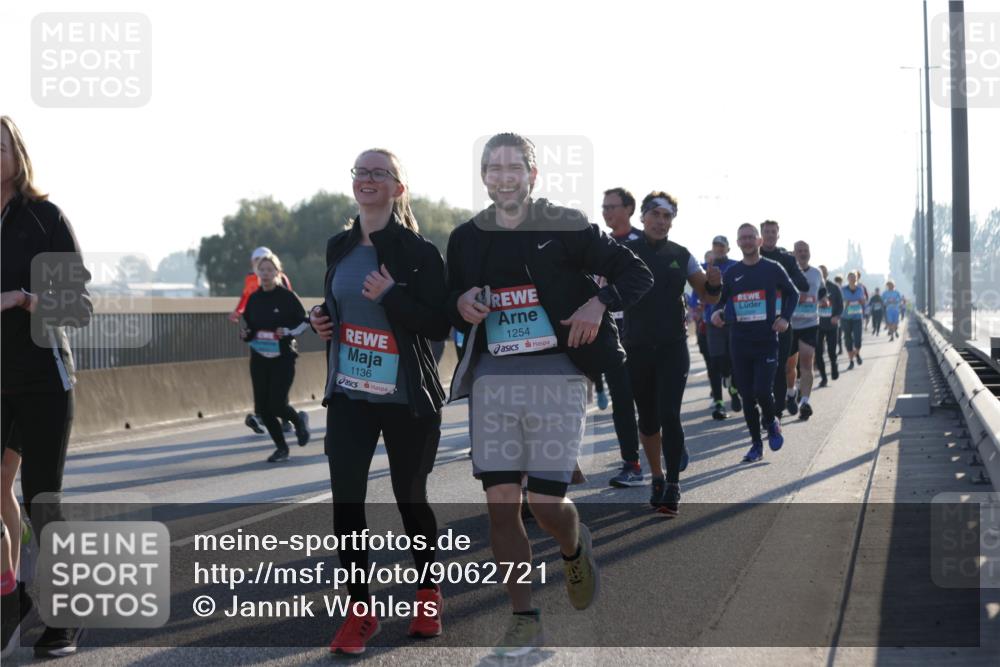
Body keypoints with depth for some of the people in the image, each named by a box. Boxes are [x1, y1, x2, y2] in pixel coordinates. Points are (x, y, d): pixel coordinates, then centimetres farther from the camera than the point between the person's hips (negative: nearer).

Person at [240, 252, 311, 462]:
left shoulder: (287, 297, -6)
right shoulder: (253, 299, 7)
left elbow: (304, 321, 0)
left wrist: (288, 332, -16)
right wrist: (246, 334, -2)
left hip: (283, 359, -5)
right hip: (259, 359, 5)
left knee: (276, 405, -12)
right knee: (262, 407, 1)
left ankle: (299, 420, 23)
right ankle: (281, 447, 18)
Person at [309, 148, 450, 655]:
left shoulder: (419, 252, -9)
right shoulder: (339, 248, 7)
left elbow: (439, 326, -12)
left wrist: (391, 296, -24)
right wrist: (321, 321, 0)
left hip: (407, 398, -4)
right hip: (349, 395, 4)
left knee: (410, 497, 9)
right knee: (345, 498, -6)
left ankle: (428, 593, 32)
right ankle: (360, 610, 5)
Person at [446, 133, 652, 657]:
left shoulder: (566, 227, -1)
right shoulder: (467, 238, 10)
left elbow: (636, 274, 3)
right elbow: (449, 311, 21)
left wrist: (598, 304, -14)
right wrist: (460, 305, -2)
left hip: (555, 376, -3)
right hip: (493, 378, 3)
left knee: (546, 504, -8)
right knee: (500, 504, -4)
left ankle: (575, 550, 29)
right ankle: (523, 619, 8)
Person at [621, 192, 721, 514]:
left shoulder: (681, 256, 5)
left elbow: (706, 298, 10)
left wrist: (714, 284, -12)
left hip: (673, 348, 0)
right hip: (637, 349, 0)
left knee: (669, 416, -10)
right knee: (648, 418, 9)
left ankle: (673, 487, -9)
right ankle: (657, 478, 25)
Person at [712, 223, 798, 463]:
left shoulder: (773, 269, 0)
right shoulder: (731, 273, 6)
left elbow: (793, 293, 12)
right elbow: (721, 300, 14)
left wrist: (785, 317, -2)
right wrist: (717, 313, -8)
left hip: (767, 342, -3)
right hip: (739, 342, 3)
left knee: (762, 391, -15)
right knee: (747, 396, 4)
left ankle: (771, 423, 17)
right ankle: (756, 444, 15)